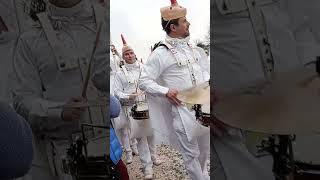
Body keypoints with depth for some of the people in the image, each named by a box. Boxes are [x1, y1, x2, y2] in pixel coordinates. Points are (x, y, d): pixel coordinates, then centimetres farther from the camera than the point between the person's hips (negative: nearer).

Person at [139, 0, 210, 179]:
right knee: (191, 154, 6)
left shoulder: (192, 48, 8)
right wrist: (166, 91, -22)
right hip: (183, 110, -7)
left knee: (205, 149, 23)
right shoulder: (161, 53, -12)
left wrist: (207, 81, 2)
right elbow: (144, 81, -11)